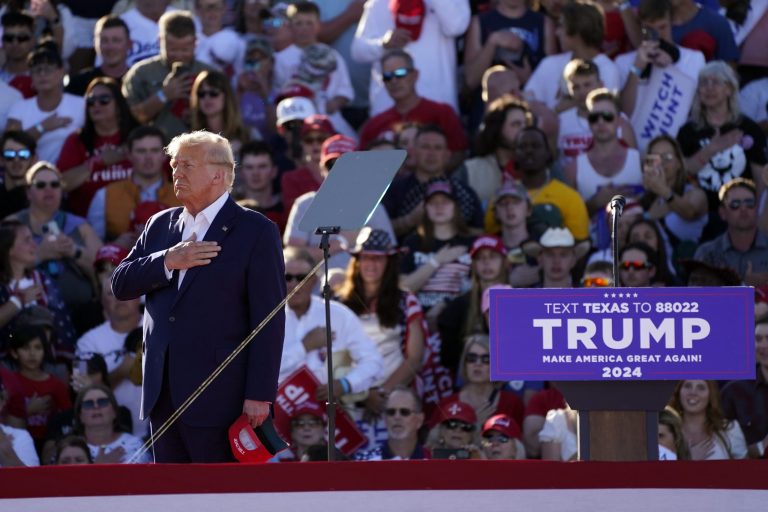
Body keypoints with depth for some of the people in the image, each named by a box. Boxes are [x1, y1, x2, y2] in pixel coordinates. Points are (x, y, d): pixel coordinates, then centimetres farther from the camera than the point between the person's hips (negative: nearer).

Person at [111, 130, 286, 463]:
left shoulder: (256, 231, -3)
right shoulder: (160, 225, 16)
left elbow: (269, 319, -7)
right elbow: (120, 285, 8)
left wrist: (260, 395, -13)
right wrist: (167, 262, -10)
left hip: (218, 395, -6)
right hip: (163, 394, 6)